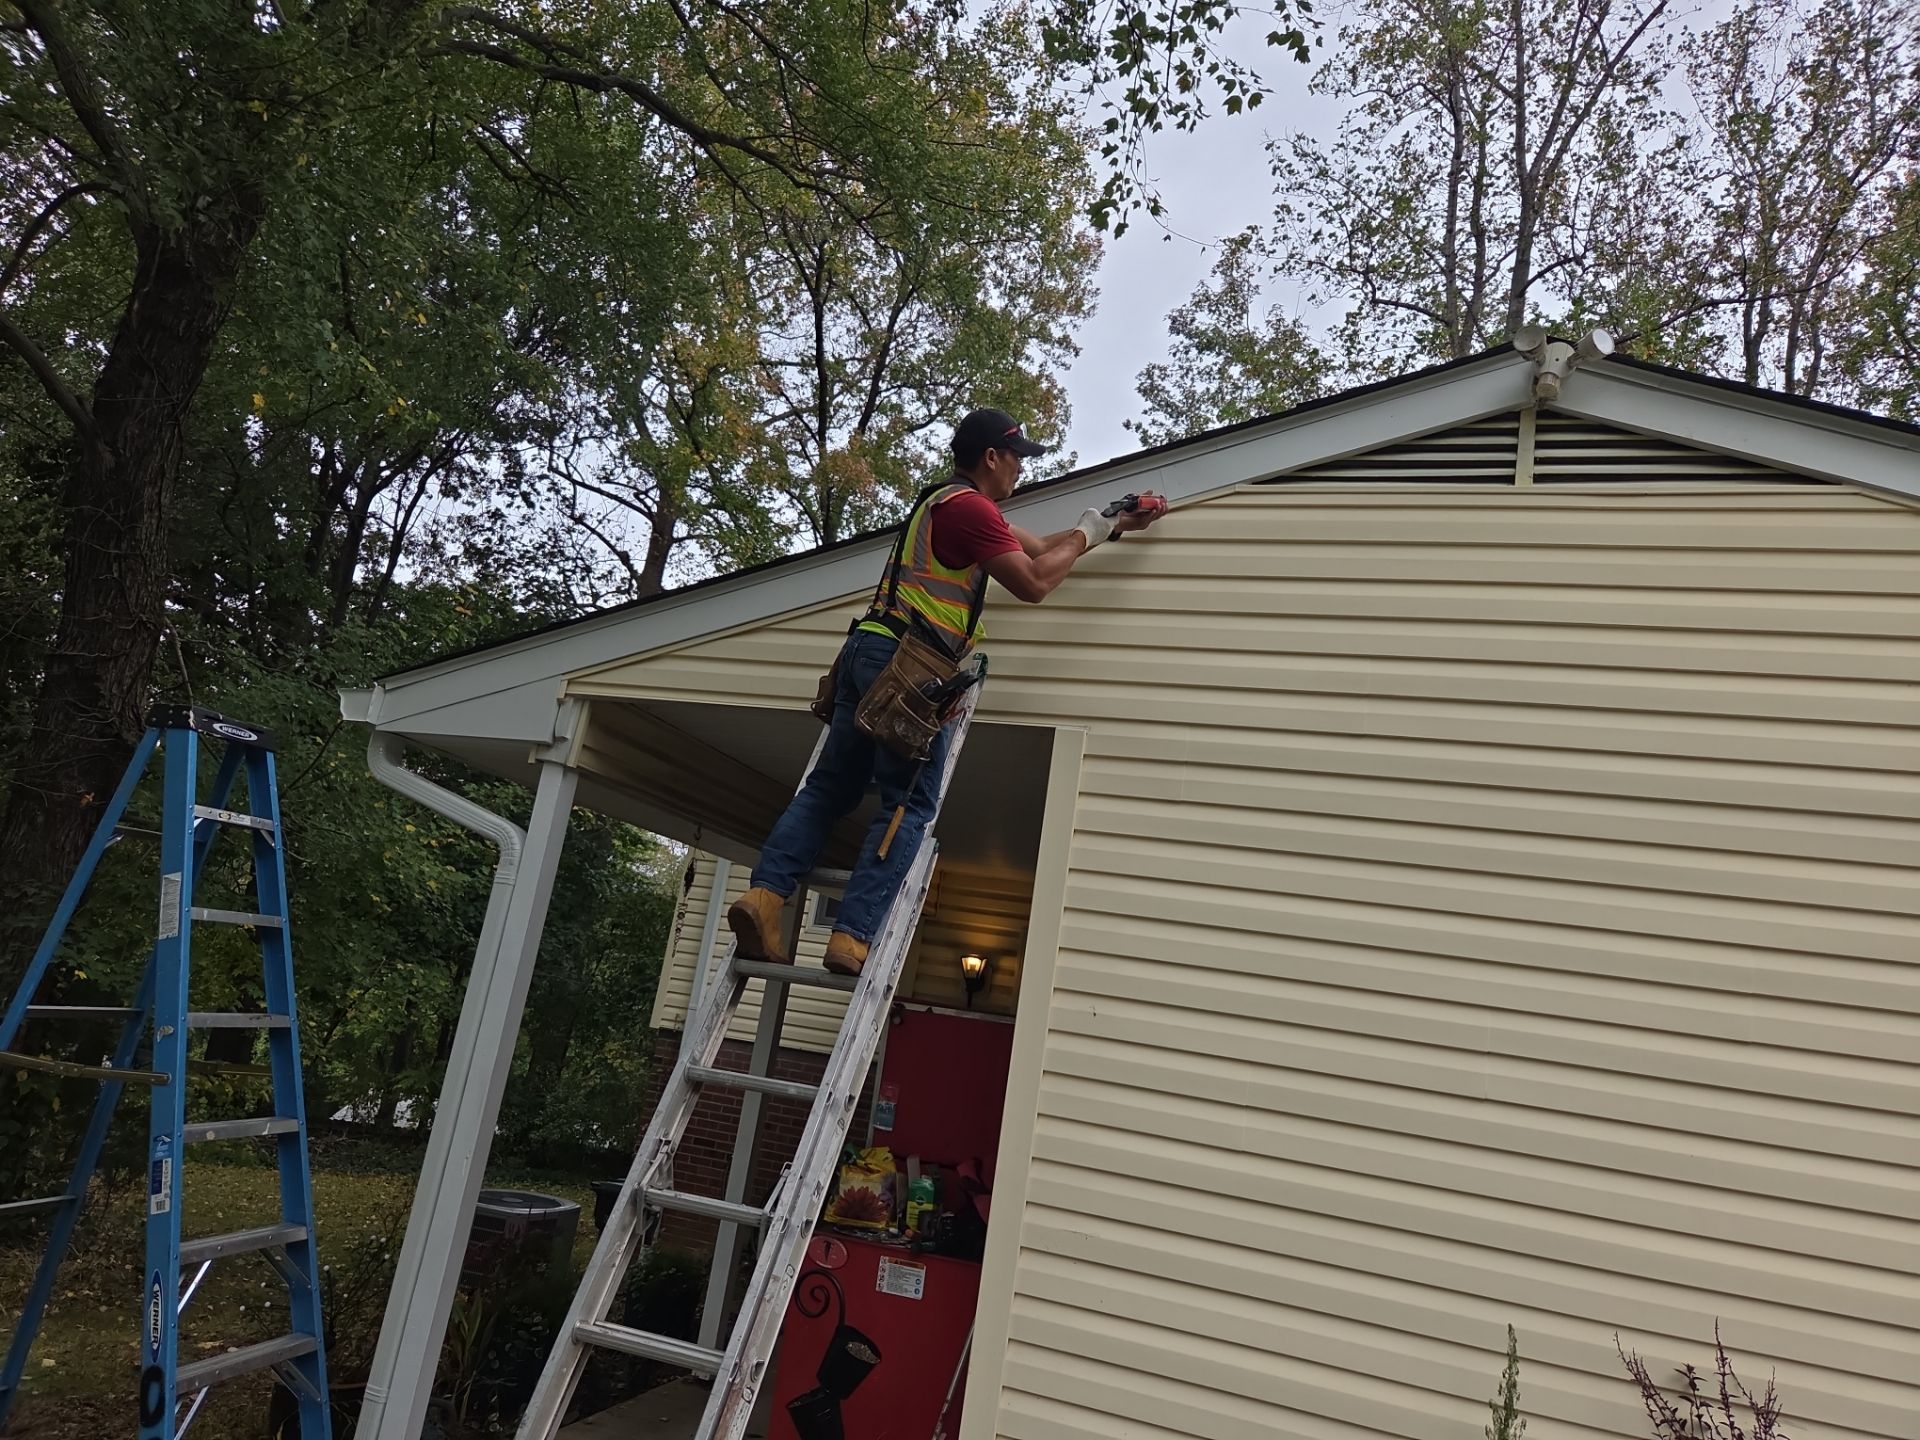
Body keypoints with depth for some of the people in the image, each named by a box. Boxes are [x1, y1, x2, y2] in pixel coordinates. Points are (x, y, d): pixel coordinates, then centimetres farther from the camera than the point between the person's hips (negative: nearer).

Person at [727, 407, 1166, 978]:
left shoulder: (945, 502, 27)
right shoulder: (970, 507, -5)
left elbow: (1039, 547, 33)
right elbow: (1034, 583, -7)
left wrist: (1117, 525, 36)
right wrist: (1085, 535, 9)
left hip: (866, 649, 9)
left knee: (829, 788, 8)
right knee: (909, 808, -6)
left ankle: (765, 894, -5)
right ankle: (852, 938, -13)